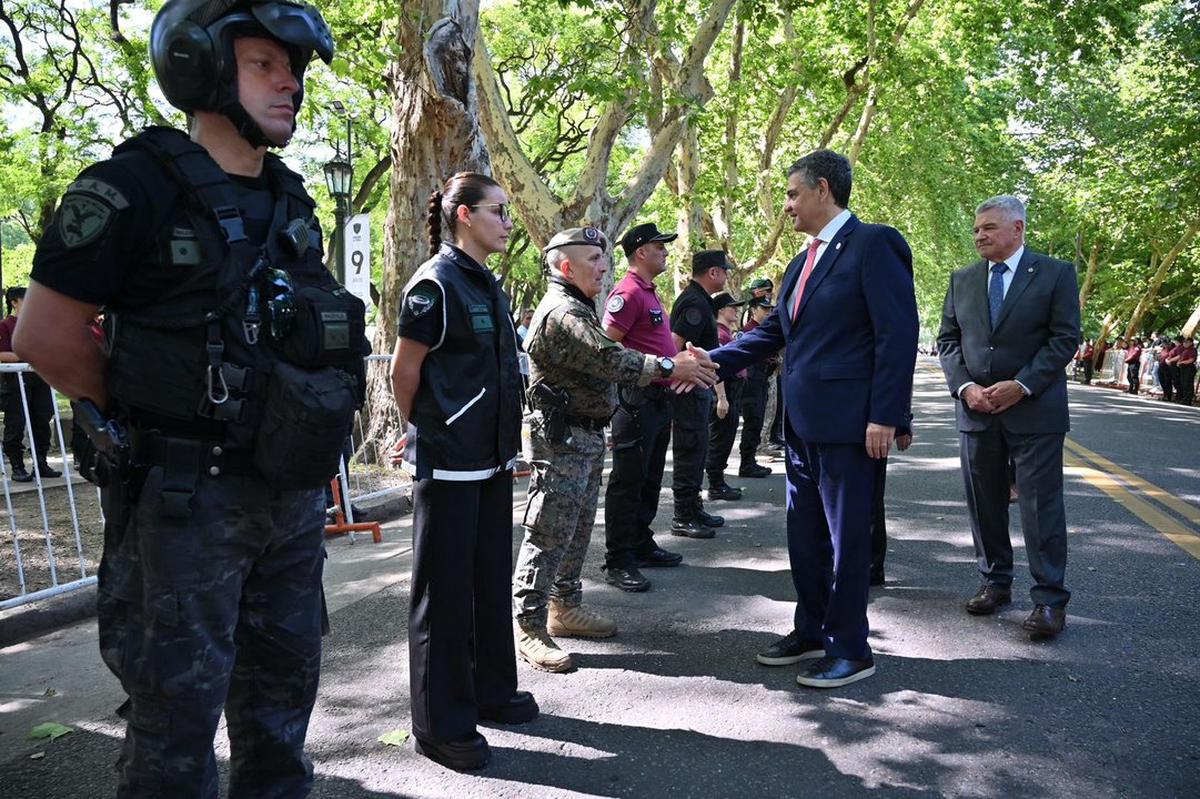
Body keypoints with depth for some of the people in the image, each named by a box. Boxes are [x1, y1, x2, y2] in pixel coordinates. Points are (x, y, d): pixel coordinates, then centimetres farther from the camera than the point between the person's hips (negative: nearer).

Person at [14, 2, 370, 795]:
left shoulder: (291, 200, 10)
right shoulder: (136, 185, -11)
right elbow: (44, 334, -10)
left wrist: (302, 425, 11)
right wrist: (145, 414, -3)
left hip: (292, 492, 7)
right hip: (186, 497, -6)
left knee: (282, 700, 18)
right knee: (179, 714, 6)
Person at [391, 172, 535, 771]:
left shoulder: (487, 284, 12)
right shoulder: (436, 283, -14)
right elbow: (403, 372, -11)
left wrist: (500, 440, 17)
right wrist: (427, 434, 1)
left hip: (491, 458, 9)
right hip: (448, 463, -8)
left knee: (490, 579, 17)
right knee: (444, 591, 2)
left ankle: (491, 692, 33)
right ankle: (441, 724, 14)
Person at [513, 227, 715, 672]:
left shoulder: (579, 309, 19)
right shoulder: (561, 314, -17)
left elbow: (605, 362, 16)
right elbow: (609, 360, -28)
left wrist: (672, 366, 7)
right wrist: (669, 367, -26)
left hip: (588, 438, 11)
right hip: (563, 440, -11)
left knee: (578, 530, 17)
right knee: (549, 535, -7)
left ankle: (564, 607, 29)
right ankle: (528, 628, 0)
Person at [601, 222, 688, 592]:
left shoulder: (649, 293, 17)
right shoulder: (628, 292, -13)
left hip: (658, 399, 10)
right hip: (636, 398, -10)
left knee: (649, 479, 16)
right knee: (627, 481, -4)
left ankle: (642, 545, 27)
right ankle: (617, 561, 2)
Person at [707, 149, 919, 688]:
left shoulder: (873, 244, -10)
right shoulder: (805, 260, 17)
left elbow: (899, 333, -15)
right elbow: (774, 330, 19)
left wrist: (884, 416, -19)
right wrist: (712, 362, 10)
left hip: (848, 423, -9)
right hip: (803, 422, 9)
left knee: (846, 538, 2)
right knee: (804, 536, 16)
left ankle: (850, 650, 16)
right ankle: (811, 632, 31)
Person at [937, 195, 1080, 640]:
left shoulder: (1056, 274, 0)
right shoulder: (962, 280, 11)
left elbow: (1064, 339, -6)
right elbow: (947, 341, 9)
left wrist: (1021, 386, -16)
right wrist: (965, 387, -7)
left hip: (1035, 409, -4)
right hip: (976, 409, 4)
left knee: (1041, 503, -2)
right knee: (984, 503, 9)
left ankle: (1049, 598, 5)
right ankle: (995, 583, 22)